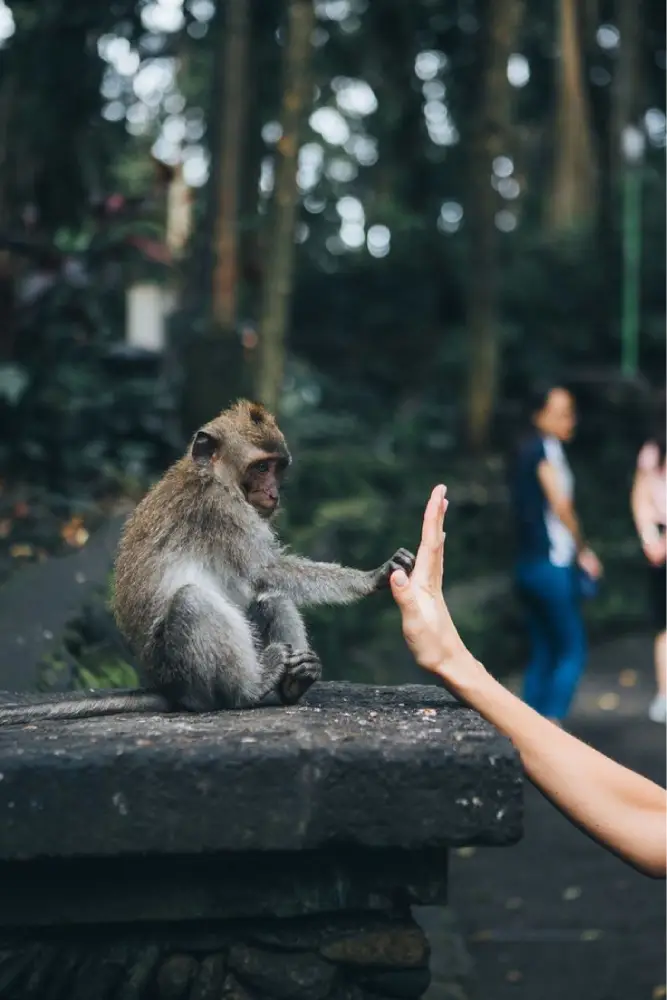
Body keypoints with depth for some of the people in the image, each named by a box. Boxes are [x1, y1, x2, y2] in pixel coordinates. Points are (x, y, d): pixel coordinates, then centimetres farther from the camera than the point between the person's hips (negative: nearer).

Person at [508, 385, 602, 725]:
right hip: (553, 565, -9)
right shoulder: (546, 449, -11)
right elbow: (561, 506, -16)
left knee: (542, 654, 11)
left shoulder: (524, 451, 15)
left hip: (528, 565, 9)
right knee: (573, 652, -5)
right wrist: (583, 551, -4)